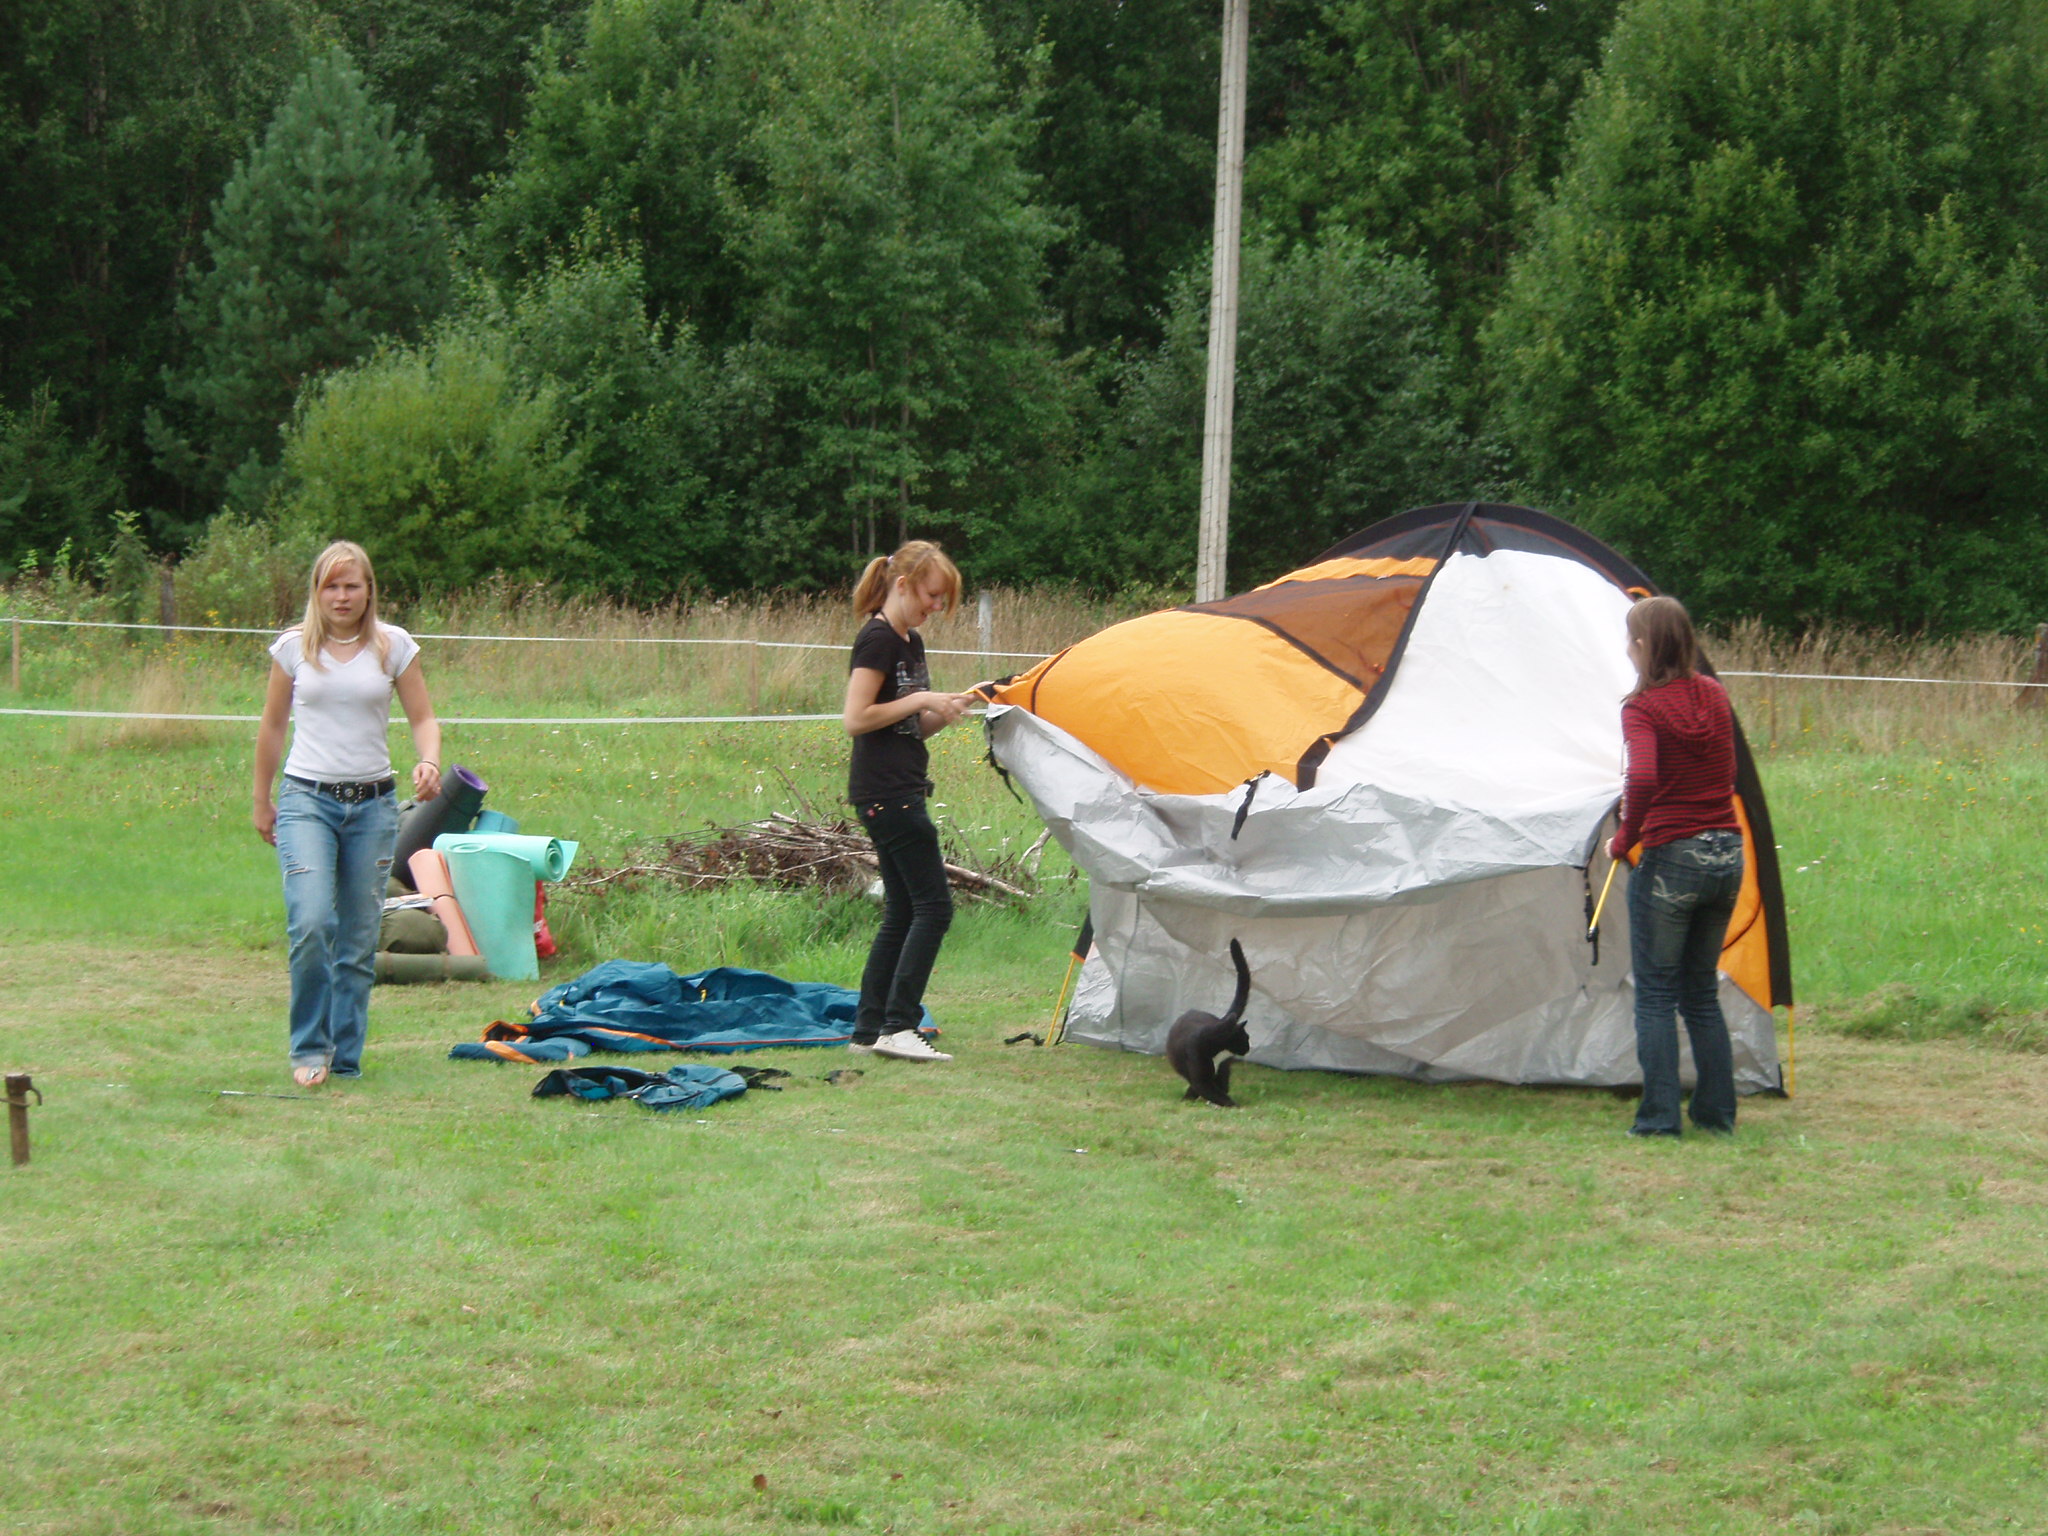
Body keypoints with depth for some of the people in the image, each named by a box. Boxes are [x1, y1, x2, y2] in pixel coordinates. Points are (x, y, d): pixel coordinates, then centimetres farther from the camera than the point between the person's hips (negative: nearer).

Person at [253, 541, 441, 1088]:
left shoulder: (393, 646, 5)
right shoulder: (293, 647, 4)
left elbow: (422, 718, 6)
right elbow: (272, 726, 13)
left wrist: (430, 761, -15)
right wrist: (261, 802, 16)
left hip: (372, 802, 2)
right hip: (308, 799, -1)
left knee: (359, 939, 3)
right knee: (311, 923, -19)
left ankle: (346, 1057, 14)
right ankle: (309, 1049, -4)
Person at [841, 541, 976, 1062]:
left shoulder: (911, 642, 17)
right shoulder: (877, 639, -12)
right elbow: (857, 719, -18)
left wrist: (942, 711, 4)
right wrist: (921, 700, -15)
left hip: (900, 793, 10)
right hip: (885, 794, -10)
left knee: (902, 914, 10)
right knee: (932, 905, -11)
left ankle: (868, 1031, 13)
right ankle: (897, 1027, -11)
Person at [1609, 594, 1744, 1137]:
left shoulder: (1643, 709, -12)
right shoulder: (1715, 696, 9)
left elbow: (1642, 779, -27)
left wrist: (1625, 837, -12)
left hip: (1671, 859, -6)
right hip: (1728, 853, 6)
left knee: (1655, 994, 3)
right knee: (1701, 991, 17)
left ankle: (1658, 1117, 1)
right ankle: (1717, 1111, 17)